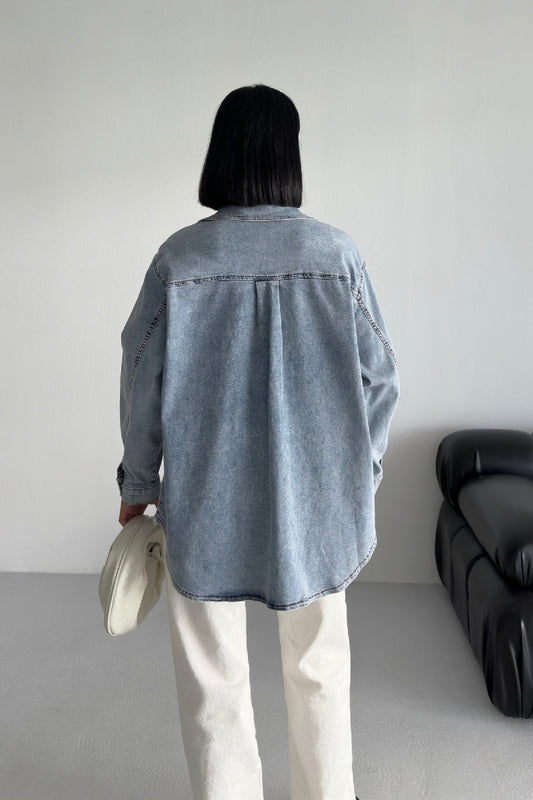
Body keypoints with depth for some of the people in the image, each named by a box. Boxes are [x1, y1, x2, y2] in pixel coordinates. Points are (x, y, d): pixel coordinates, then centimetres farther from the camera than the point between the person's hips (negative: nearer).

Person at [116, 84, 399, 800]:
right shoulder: (336, 253, -7)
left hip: (206, 501, -1)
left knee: (214, 684, 15)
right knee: (319, 673, 21)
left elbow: (143, 382, -4)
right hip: (316, 499, 2)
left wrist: (138, 485, 10)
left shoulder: (179, 257, -8)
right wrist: (360, 475, 11)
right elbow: (380, 378, -3)